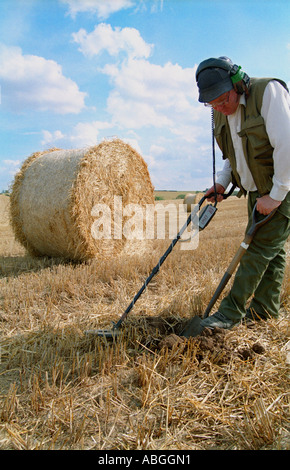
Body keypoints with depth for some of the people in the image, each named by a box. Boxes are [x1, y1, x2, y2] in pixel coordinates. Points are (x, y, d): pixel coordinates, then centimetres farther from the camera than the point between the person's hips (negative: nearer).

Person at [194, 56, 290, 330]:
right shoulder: (220, 114, 4)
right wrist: (221, 183, 1)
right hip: (256, 191, 7)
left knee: (260, 247, -7)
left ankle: (231, 312, -3)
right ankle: (265, 309, 21)